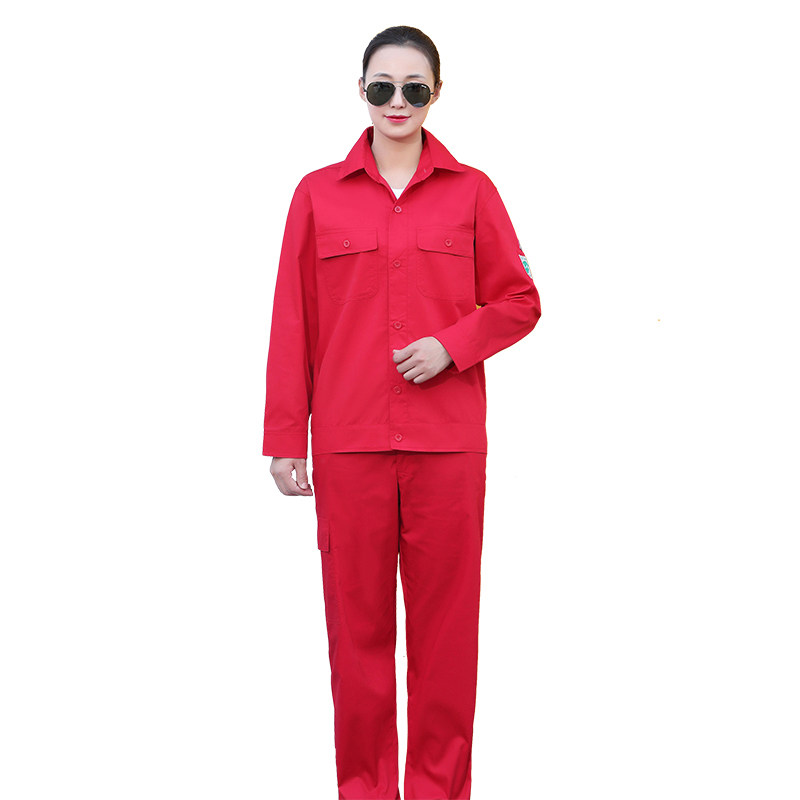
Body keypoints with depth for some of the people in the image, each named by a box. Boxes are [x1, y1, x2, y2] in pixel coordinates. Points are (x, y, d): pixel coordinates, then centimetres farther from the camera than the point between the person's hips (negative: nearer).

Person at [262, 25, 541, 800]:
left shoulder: (470, 191, 5)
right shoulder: (318, 194, 6)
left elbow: (519, 303, 8)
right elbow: (292, 324, 5)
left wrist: (451, 344, -10)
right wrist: (285, 438, 1)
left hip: (447, 442, 0)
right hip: (347, 441, 0)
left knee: (444, 619, 7)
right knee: (356, 619, 7)